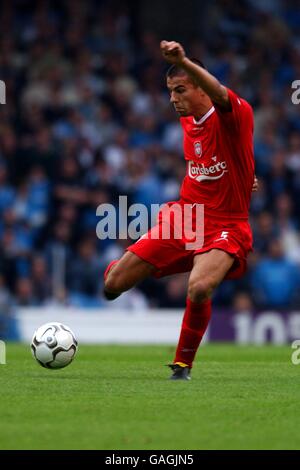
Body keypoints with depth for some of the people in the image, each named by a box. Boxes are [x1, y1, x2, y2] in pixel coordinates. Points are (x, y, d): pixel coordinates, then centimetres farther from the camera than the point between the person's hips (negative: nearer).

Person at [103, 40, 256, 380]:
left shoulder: (235, 116, -15)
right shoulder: (188, 122, 8)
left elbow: (221, 96, -41)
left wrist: (183, 61, -57)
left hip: (225, 227, -6)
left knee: (199, 289, -35)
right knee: (112, 286, -3)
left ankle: (183, 364, -10)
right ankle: (117, 269, 37)